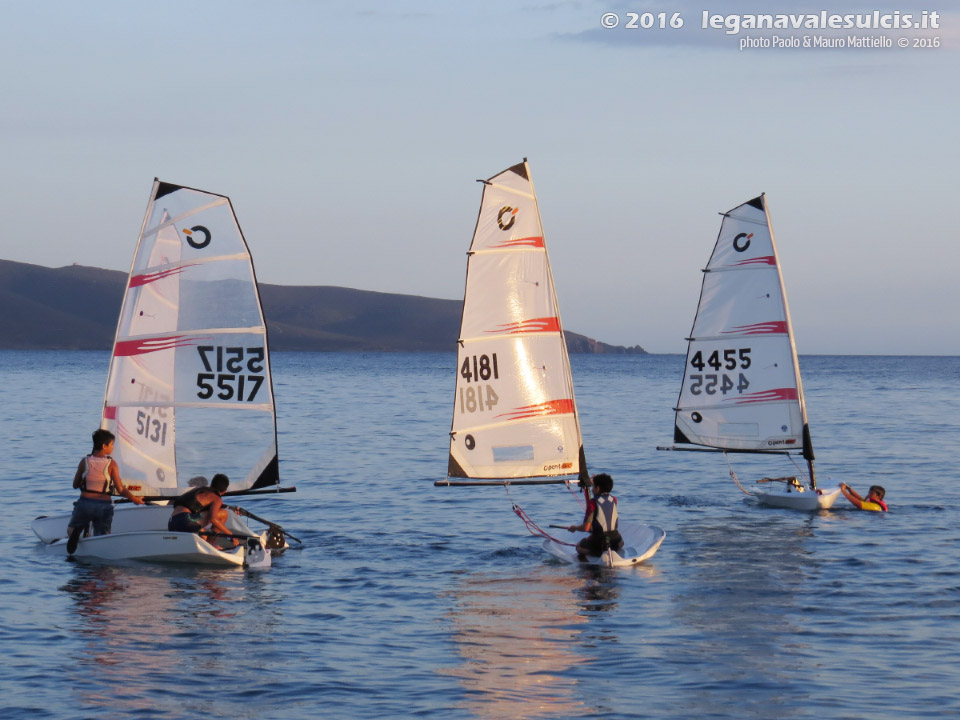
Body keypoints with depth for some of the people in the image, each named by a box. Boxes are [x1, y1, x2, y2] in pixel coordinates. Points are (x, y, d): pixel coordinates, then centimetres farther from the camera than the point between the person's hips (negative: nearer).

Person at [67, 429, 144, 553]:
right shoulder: (111, 463, -6)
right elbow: (120, 489, -6)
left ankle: (76, 532, -17)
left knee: (70, 530, 20)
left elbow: (75, 485, 10)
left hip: (85, 502, 1)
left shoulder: (85, 462, -1)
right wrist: (134, 499, 9)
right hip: (104, 505, -1)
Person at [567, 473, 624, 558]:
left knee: (579, 546, 24)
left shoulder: (593, 502, -14)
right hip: (616, 543, 4)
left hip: (598, 544, -4)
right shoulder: (614, 500, 2)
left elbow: (585, 528, -16)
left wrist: (574, 528, 6)